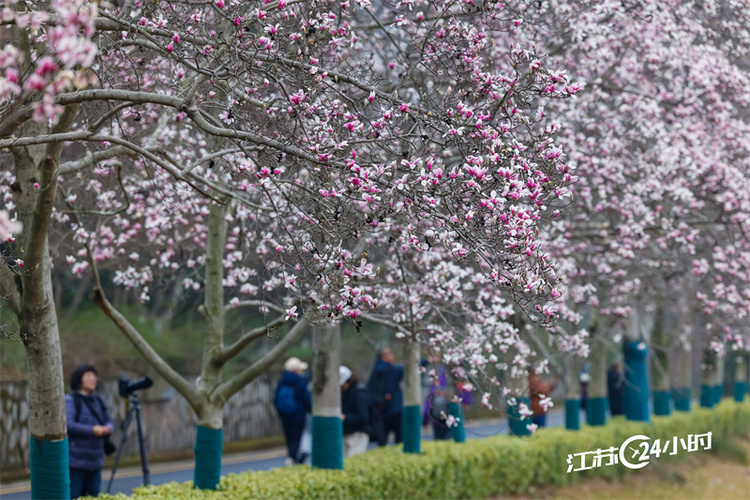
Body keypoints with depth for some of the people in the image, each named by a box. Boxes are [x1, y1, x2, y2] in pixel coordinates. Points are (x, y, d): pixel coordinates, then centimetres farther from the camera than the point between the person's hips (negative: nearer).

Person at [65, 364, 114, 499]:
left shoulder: (97, 401, 15)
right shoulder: (70, 400, -7)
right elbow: (68, 425, -18)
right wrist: (92, 430, -24)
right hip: (75, 461, -7)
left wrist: (106, 430, -9)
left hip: (94, 462, 7)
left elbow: (109, 421, 15)